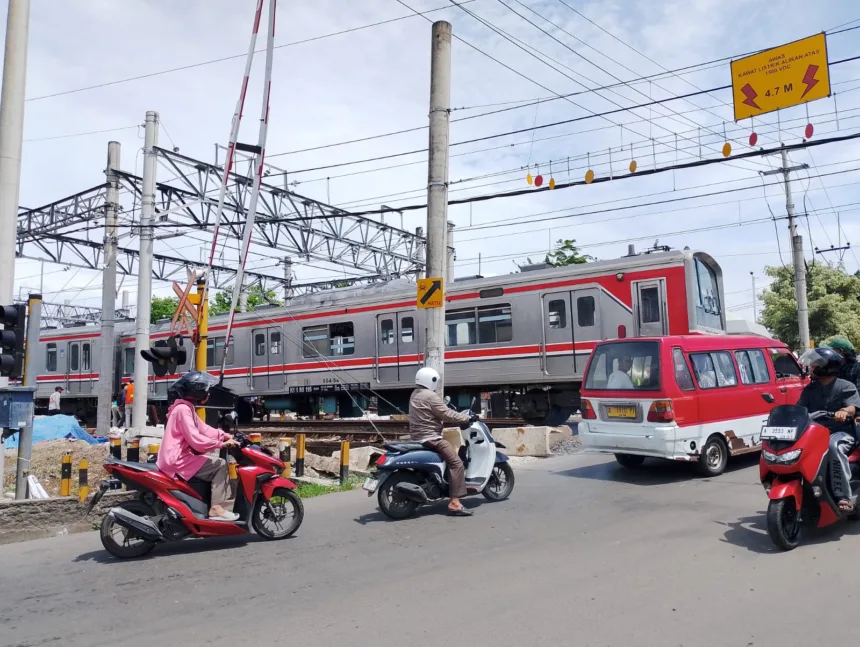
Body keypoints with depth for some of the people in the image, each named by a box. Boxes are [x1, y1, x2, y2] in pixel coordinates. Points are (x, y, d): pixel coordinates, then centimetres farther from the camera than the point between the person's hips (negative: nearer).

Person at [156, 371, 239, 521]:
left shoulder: (186, 408, 16)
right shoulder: (183, 409, -17)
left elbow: (203, 429, 15)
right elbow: (196, 440, -25)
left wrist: (226, 436, 4)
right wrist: (221, 444, -20)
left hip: (180, 457, 10)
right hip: (178, 460, -10)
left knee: (217, 464, 13)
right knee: (220, 465, -12)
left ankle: (215, 504, 8)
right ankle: (215, 508, -14)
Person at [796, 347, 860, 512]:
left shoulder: (845, 387, 2)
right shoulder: (809, 389, 16)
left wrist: (844, 411, -37)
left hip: (841, 432, -4)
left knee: (834, 447, -39)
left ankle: (844, 496, -36)